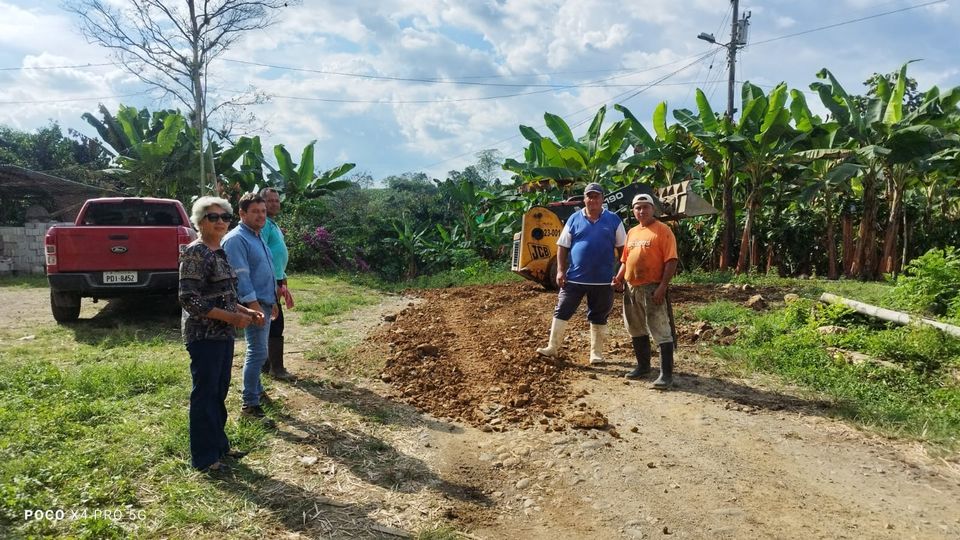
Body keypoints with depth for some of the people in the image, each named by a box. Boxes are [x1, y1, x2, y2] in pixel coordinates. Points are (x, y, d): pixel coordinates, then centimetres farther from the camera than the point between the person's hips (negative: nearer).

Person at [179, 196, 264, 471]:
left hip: (223, 334, 8)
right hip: (204, 335, -8)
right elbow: (189, 299, -20)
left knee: (219, 392, 17)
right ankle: (203, 457, 15)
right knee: (205, 394, 3)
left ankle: (219, 445, 31)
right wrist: (232, 317, -20)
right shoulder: (195, 252, -15)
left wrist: (246, 312, 5)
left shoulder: (221, 252, 11)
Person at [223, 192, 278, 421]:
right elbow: (241, 275, -21)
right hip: (254, 303, -10)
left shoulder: (257, 237, 16)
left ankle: (256, 390, 32)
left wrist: (272, 301, 23)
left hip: (265, 302, 10)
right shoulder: (236, 239, -14)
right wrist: (254, 305, -23)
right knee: (258, 352, -9)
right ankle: (250, 404, -4)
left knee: (258, 350, 19)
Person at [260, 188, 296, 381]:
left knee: (270, 324, 14)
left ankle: (265, 365, 23)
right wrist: (274, 284, -22)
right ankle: (277, 368, -2)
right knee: (276, 324, -8)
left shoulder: (273, 225, 19)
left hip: (276, 280, 10)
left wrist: (283, 282, 24)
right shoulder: (263, 224, -13)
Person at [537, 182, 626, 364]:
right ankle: (552, 347, 12)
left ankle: (596, 352, 22)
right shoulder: (574, 219, 3)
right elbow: (562, 246, 4)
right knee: (562, 312, 2)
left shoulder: (613, 220, 2)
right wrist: (560, 270, -4)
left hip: (602, 280, 0)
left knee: (599, 317, 10)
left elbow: (622, 247, 5)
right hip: (574, 277, 0)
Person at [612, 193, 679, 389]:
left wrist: (662, 287, -20)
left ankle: (666, 374, -2)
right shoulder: (632, 232, 15)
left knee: (661, 331, -6)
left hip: (653, 289, -8)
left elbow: (671, 261, -14)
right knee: (636, 330, 17)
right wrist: (619, 277, 5)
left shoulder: (663, 230, -7)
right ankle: (643, 366, 31)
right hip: (632, 288, 8)